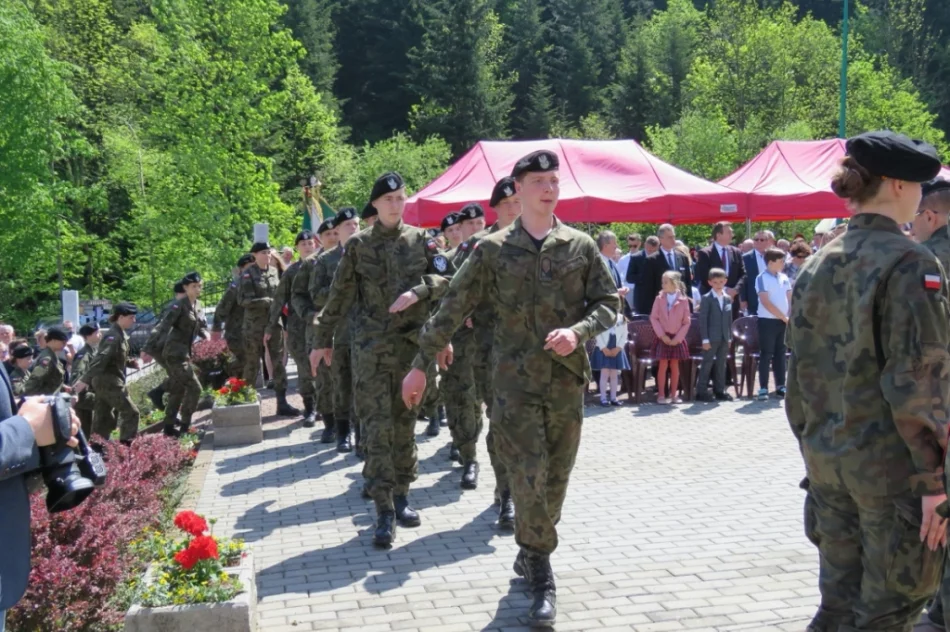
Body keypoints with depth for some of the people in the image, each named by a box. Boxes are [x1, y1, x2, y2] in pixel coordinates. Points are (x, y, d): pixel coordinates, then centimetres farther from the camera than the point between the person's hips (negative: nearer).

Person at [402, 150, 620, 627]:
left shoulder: (580, 246, 5)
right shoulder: (493, 250, 0)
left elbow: (609, 302, 6)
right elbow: (453, 309, 2)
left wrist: (577, 332, -14)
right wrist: (421, 364, 2)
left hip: (567, 379, 3)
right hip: (515, 379, -2)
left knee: (555, 479, 10)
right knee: (528, 477, -9)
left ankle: (532, 553, 32)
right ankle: (541, 577, 4)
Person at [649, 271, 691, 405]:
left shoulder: (683, 300, -4)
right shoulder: (659, 298, -3)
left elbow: (686, 322, -2)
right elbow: (653, 318, -3)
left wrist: (678, 338, -9)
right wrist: (662, 335, -11)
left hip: (677, 338, 1)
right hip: (663, 337, -1)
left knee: (675, 366, 6)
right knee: (663, 365, -1)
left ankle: (673, 395, 14)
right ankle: (661, 395, 4)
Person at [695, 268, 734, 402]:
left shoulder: (728, 298, 11)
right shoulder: (706, 299, -5)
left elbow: (729, 319, 14)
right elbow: (702, 320, -9)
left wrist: (730, 337, 10)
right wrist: (705, 339, -13)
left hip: (724, 338, 5)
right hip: (711, 337, -5)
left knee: (721, 364, 10)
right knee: (707, 364, -2)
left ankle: (719, 390, 19)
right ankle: (701, 391, 2)